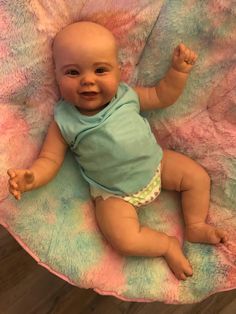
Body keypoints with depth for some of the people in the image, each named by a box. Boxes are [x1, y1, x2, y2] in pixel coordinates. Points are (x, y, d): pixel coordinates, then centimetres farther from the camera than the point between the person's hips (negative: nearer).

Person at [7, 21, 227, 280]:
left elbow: (162, 97, 5)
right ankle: (168, 245, 6)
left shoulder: (126, 95, -9)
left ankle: (195, 227, 19)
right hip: (114, 193, -3)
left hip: (155, 164, 4)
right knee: (125, 241, -22)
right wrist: (31, 177, -35)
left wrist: (179, 69, -9)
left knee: (198, 177, -1)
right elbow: (50, 159, -15)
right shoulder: (65, 122, -18)